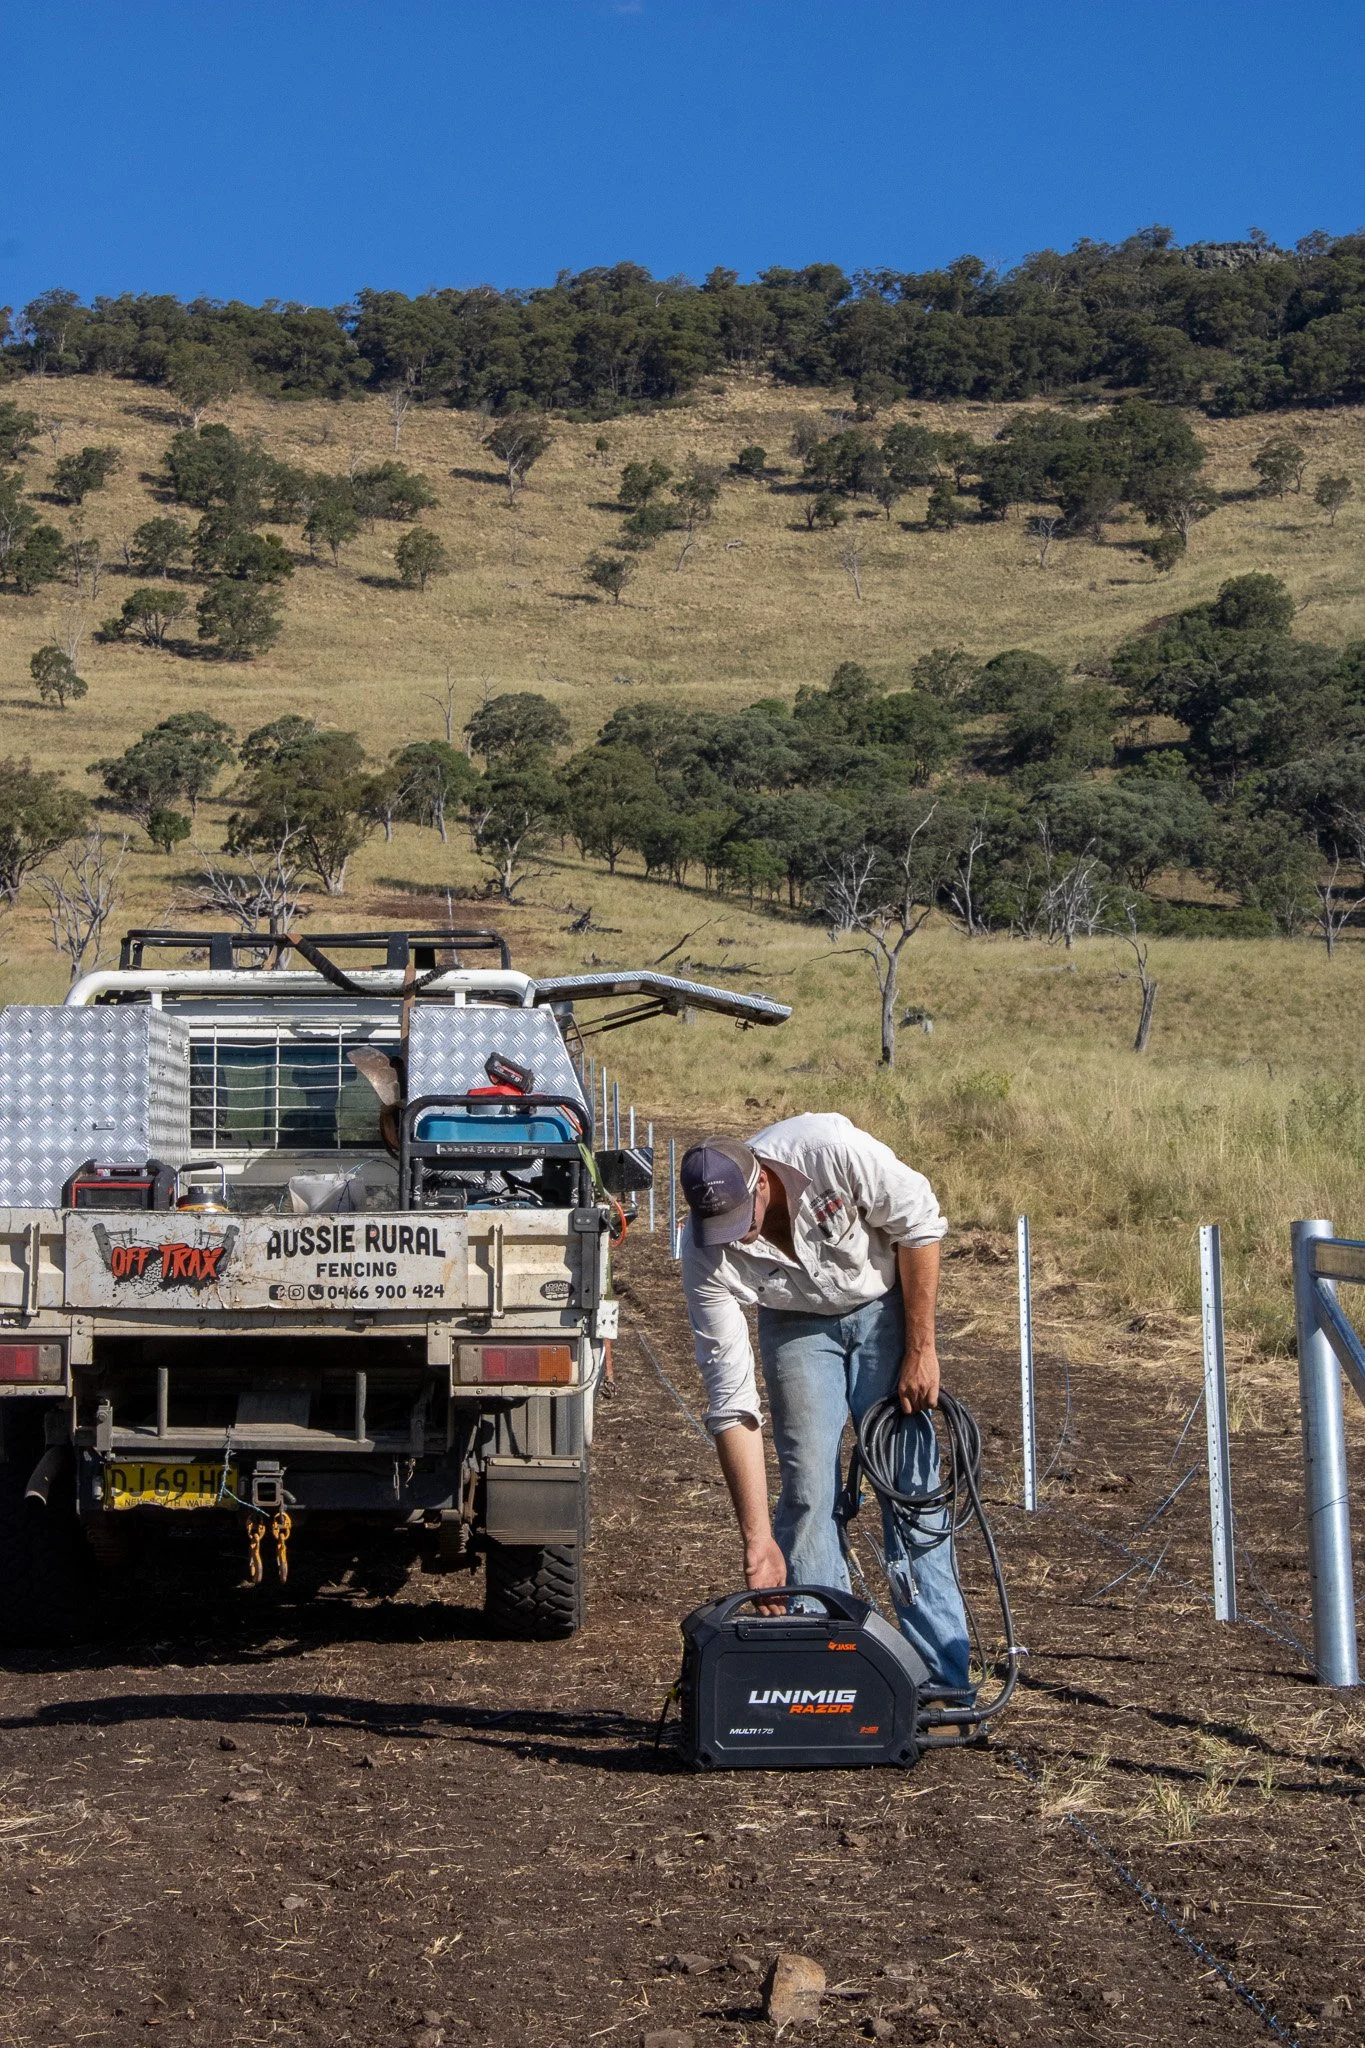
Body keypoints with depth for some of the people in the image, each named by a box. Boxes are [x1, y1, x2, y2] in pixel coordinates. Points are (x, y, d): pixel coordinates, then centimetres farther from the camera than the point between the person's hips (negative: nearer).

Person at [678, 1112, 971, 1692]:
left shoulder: (829, 1150, -36)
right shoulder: (707, 1257, -28)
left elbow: (919, 1223, -19)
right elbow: (730, 1400, -26)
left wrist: (920, 1349, -17)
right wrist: (757, 1537, -28)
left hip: (884, 1303, -1)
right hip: (796, 1326, 1)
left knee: (911, 1482, -5)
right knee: (807, 1490, -10)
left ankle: (943, 1676, 0)